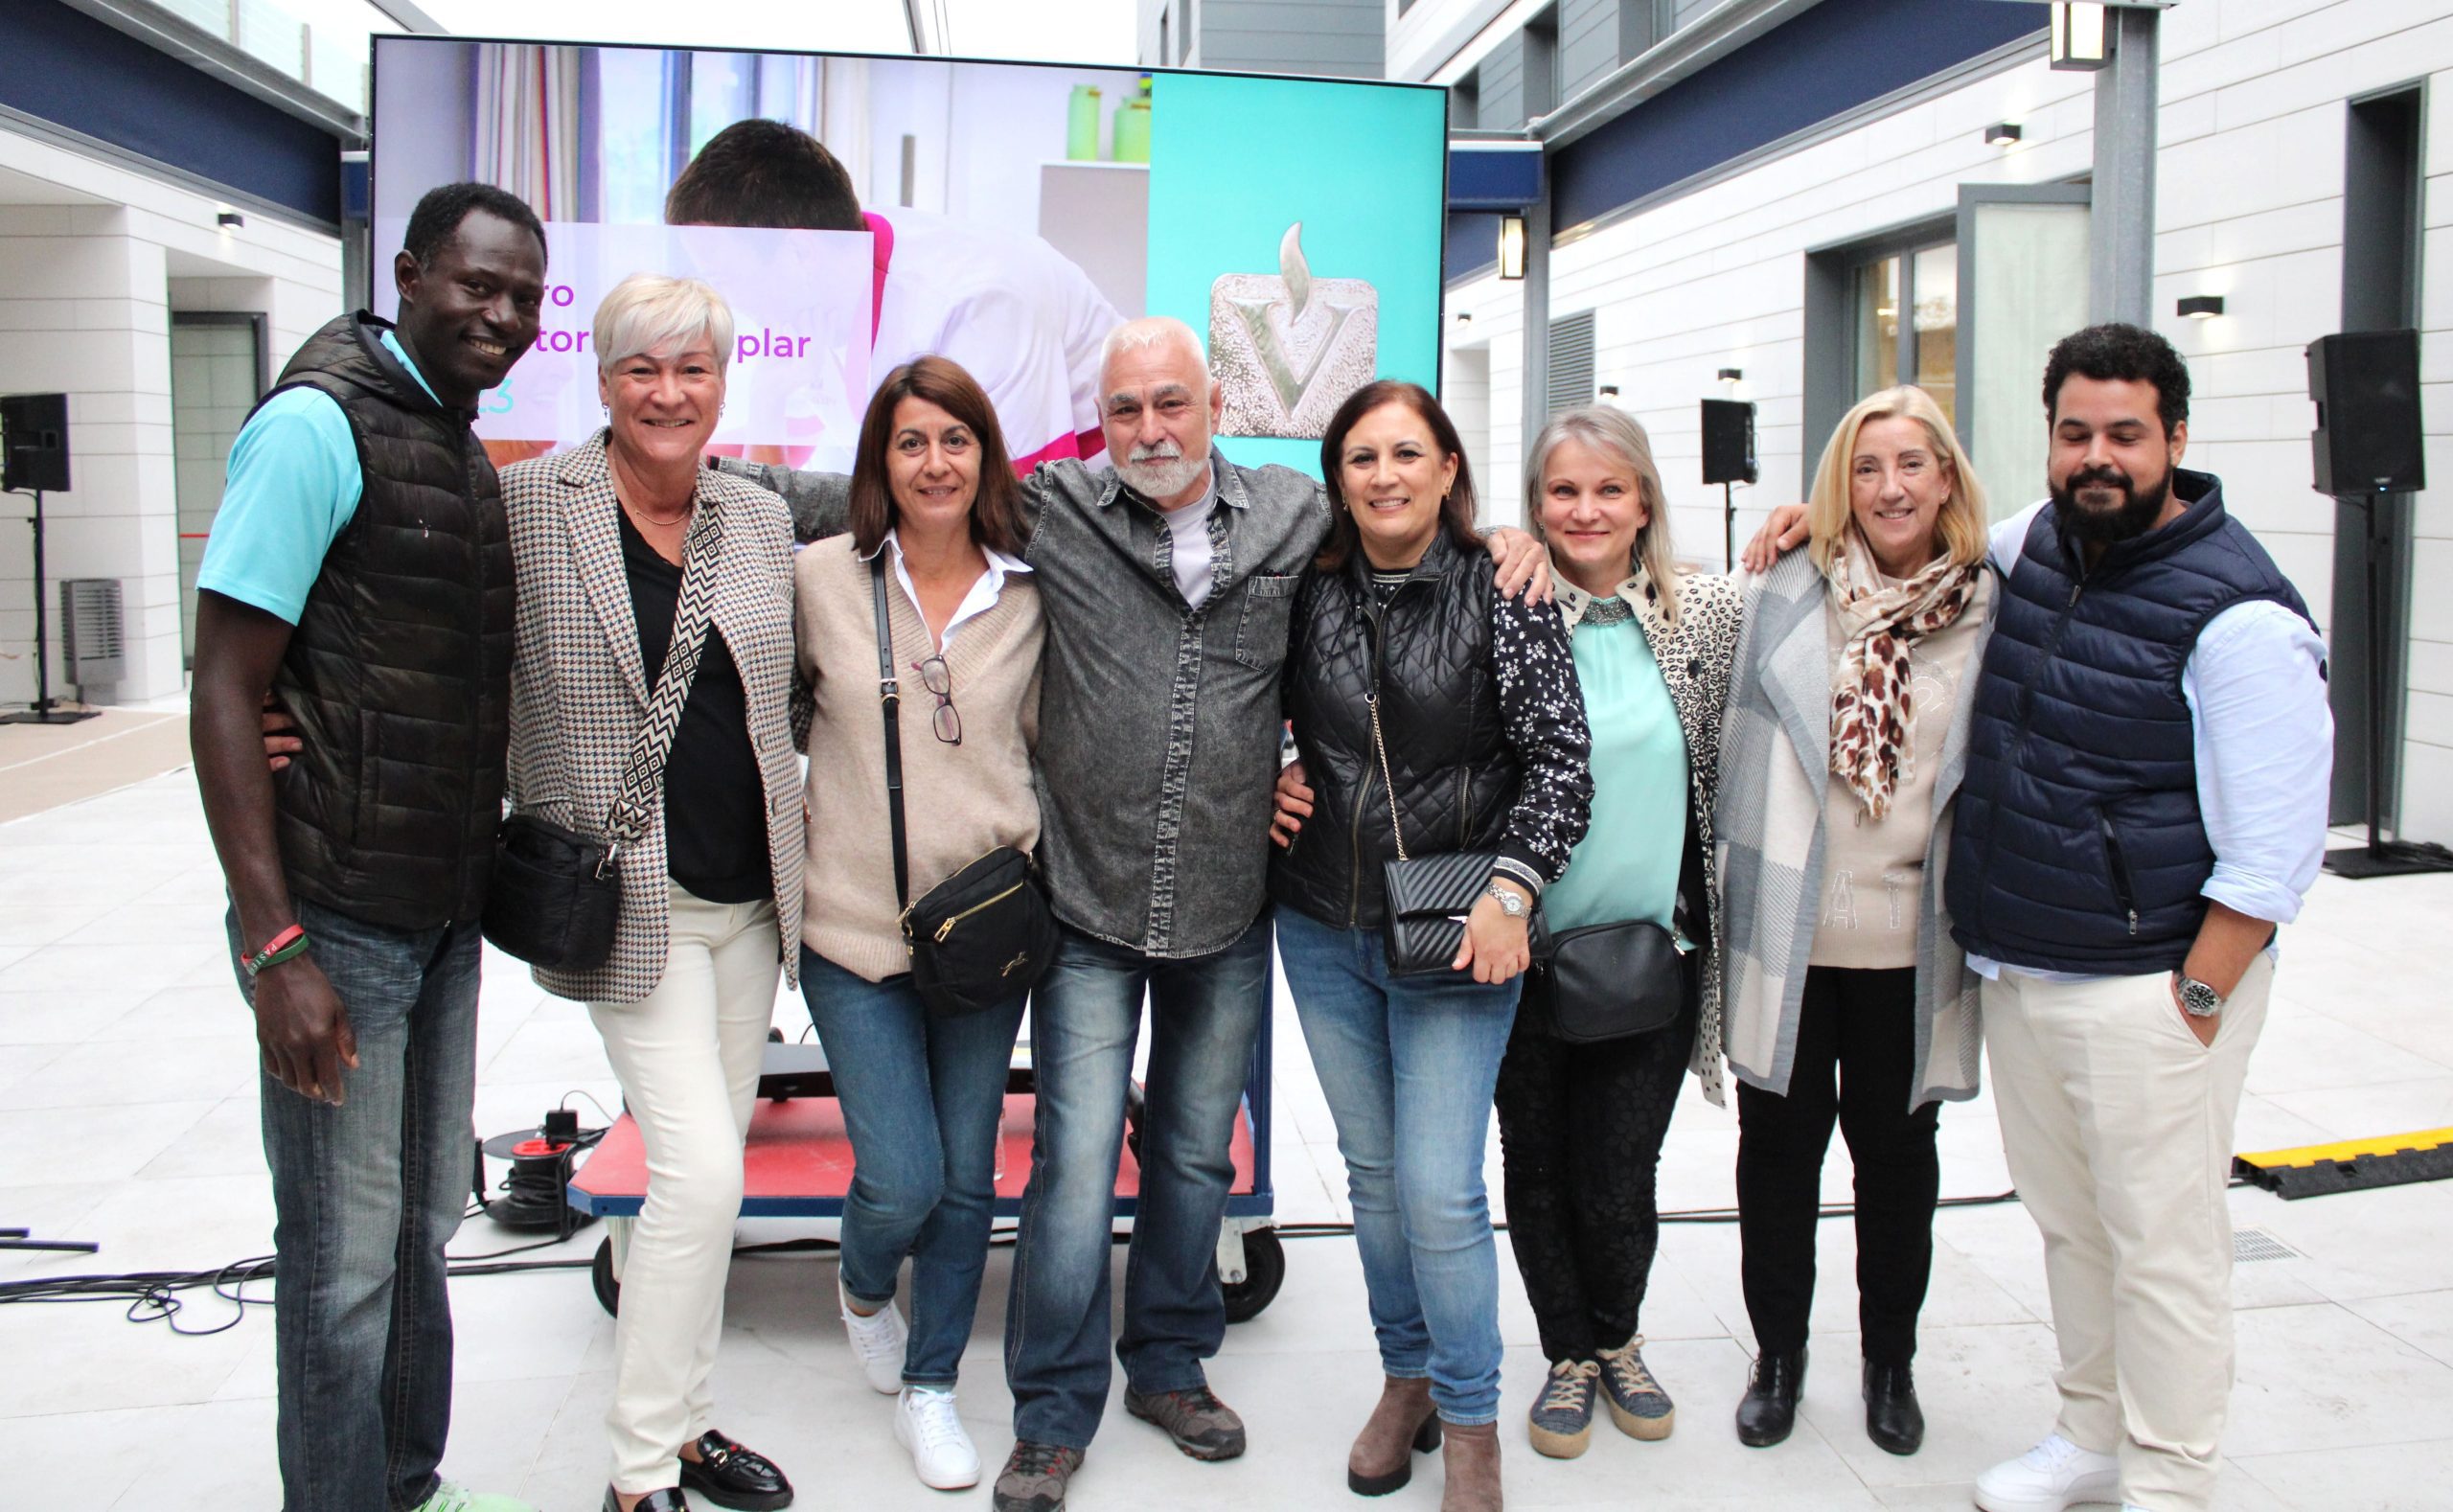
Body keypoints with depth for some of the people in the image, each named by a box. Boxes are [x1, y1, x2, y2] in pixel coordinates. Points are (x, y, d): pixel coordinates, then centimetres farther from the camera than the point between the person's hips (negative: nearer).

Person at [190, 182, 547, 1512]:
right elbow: (223, 690, -18)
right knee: (345, 1254, 2)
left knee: (421, 1226, 18)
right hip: (339, 919, -8)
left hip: (445, 916, 8)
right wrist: (274, 948, -22)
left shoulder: (465, 450, 12)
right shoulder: (317, 425, -14)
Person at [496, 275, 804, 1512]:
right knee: (699, 1170, -11)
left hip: (750, 898, 5)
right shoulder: (528, 504, -6)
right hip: (625, 897, -5)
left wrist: (806, 811, 11)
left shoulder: (762, 521, 8)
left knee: (709, 1173, 13)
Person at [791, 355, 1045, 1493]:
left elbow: (1055, 741, 10)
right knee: (900, 1181, -5)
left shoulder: (1030, 595, 1)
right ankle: (864, 1287, 32)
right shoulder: (818, 579, -2)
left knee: (966, 1178, 10)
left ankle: (930, 1388, 31)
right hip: (857, 928, -2)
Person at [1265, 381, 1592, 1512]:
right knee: (1371, 1169, 15)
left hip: (1454, 939, -4)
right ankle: (1407, 1379, 33)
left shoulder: (1500, 593, -9)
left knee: (1439, 1190, -5)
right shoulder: (1311, 593, 1)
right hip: (1324, 930, 4)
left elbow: (1561, 755, -10)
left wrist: (1511, 887, -18)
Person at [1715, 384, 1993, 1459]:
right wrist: (1735, 899, 5)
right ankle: (1778, 1358, 30)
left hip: (1909, 944, 0)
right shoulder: (1785, 595, 0)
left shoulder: (1993, 612, -1)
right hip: (1788, 935, 0)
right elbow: (1739, 751, 6)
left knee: (1896, 1151, 14)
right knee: (1779, 1148, 11)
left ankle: (1890, 1364, 34)